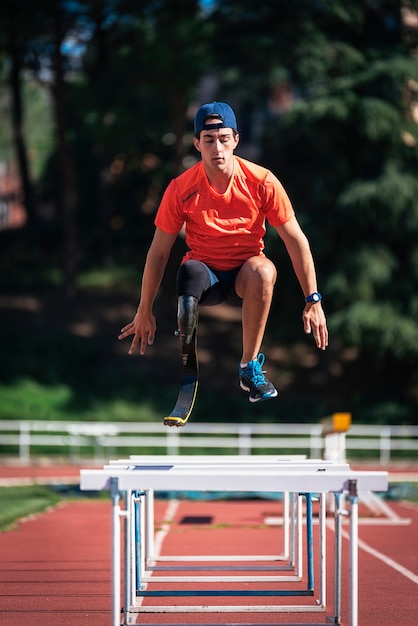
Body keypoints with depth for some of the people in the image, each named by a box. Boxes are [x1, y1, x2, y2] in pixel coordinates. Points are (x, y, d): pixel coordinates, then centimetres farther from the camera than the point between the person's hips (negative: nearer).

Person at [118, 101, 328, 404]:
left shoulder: (262, 181, -13)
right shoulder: (181, 189, -12)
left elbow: (296, 240, -6)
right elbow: (159, 252, -2)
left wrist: (313, 301, -8)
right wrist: (145, 311, 1)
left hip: (245, 277, 1)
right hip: (204, 271, 0)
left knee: (263, 269, -36)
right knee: (190, 271, -37)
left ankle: (250, 366, -19)